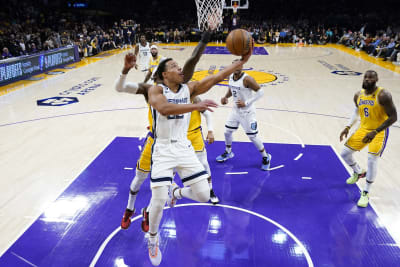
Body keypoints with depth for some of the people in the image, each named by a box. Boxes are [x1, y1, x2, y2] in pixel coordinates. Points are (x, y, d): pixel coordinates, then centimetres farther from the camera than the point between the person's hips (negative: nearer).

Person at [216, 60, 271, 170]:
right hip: (236, 109, 7)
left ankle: (266, 157, 21)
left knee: (252, 137, 0)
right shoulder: (231, 77, 0)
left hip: (247, 112, -7)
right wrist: (226, 97, -2)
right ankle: (228, 152, 39)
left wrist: (246, 103, -25)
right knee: (227, 132, 13)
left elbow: (260, 92, -22)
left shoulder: (247, 79, -23)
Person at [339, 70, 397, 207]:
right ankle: (359, 172, 37)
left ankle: (366, 193, -4)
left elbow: (393, 117, -22)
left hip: (379, 131, -6)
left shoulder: (383, 95, -22)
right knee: (345, 153, 5)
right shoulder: (358, 95, -2)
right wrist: (347, 127, 3)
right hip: (363, 129, 6)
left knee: (372, 159, -21)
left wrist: (375, 132, -29)